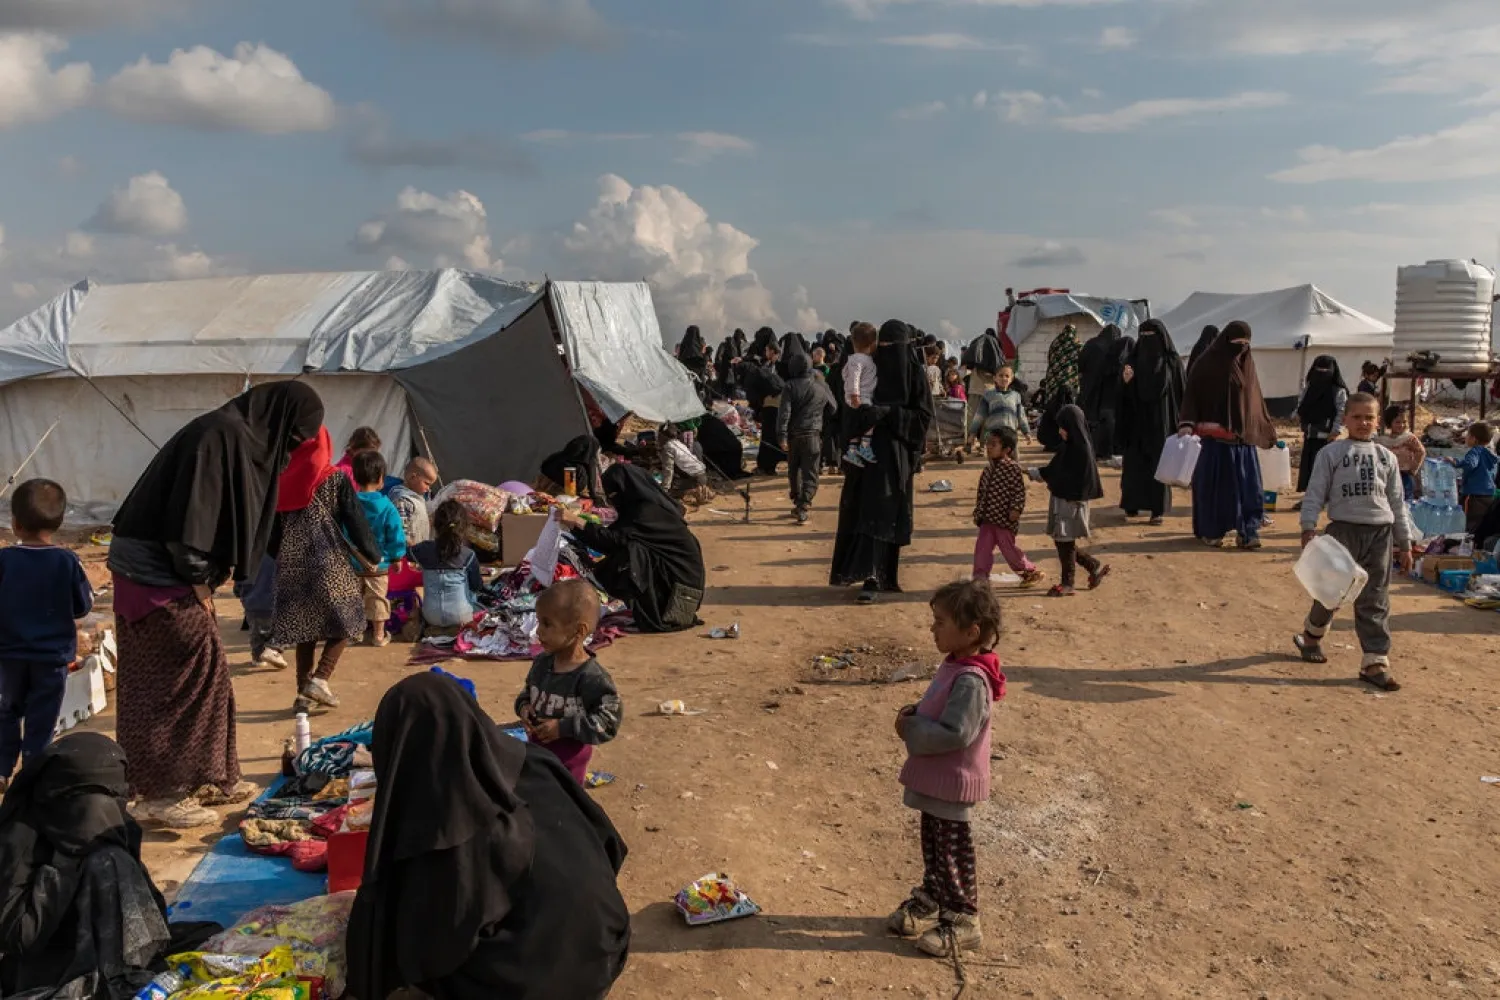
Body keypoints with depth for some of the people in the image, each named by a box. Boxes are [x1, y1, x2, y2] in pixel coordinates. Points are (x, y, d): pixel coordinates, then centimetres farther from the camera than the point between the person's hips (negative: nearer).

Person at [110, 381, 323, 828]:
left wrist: (207, 581, 10)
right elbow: (190, 515, -24)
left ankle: (205, 777, 25)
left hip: (172, 574, 10)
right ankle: (163, 792, 7)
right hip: (156, 574, -10)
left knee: (205, 673, 15)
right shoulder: (222, 435, -18)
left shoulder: (246, 439, 12)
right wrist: (200, 586, -16)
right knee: (181, 676, -3)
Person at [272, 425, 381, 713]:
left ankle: (303, 691, 12)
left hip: (291, 564, 4)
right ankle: (319, 679, -5)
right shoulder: (335, 479, -3)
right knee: (346, 621, 9)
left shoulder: (282, 481, 7)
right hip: (328, 561, -4)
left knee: (303, 627, 12)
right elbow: (355, 521, -2)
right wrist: (374, 556, 10)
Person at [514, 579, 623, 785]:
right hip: (536, 749, 7)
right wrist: (523, 707, -7)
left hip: (569, 758, -7)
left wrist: (563, 727, -26)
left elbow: (608, 722, -24)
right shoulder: (541, 663, -3)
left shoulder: (592, 677, -25)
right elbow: (527, 692, 16)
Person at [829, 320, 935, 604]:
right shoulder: (870, 368, 9)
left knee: (881, 515, -9)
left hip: (894, 453, -5)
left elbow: (924, 416, -9)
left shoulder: (914, 374, -3)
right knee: (860, 512, 5)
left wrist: (888, 413, -21)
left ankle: (873, 579, -12)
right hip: (867, 448, 5)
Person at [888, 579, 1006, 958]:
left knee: (953, 853, 6)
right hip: (935, 779, 9)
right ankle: (929, 901, 39)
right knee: (932, 844, 23)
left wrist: (911, 729, -21)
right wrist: (915, 714, -1)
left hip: (953, 784, -9)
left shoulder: (970, 679, -28)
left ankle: (962, 921, 21)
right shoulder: (955, 665, 3)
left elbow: (955, 733, -31)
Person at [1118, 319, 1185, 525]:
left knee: (1159, 462, -1)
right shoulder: (1134, 359, 6)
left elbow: (1181, 392, -3)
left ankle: (1158, 508, 3)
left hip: (1160, 420, -3)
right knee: (1134, 461, 4)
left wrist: (1180, 421, -9)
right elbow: (1125, 392, 6)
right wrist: (1125, 380, -17)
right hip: (1137, 419, 3)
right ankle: (1132, 503, 15)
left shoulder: (1172, 362, -2)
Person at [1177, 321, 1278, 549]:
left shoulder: (1247, 364, 11)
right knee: (1213, 483, 2)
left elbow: (1255, 399, 19)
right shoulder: (1208, 362, -4)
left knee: (1247, 485, -2)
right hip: (1215, 436, -4)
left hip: (1244, 436, 4)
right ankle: (1210, 531, 12)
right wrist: (1186, 423, -22)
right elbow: (1192, 394, -8)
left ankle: (1248, 532, 1)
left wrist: (1268, 430, 22)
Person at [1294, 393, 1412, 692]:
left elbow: (1397, 503, 15)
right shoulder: (1331, 454, 1)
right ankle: (1312, 636, 31)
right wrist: (1309, 527, -16)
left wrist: (1404, 543, 14)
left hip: (1380, 533, 3)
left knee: (1375, 600, 3)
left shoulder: (1386, 458, 12)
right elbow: (1315, 492, -3)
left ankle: (1375, 662, 5)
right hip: (1343, 530, -3)